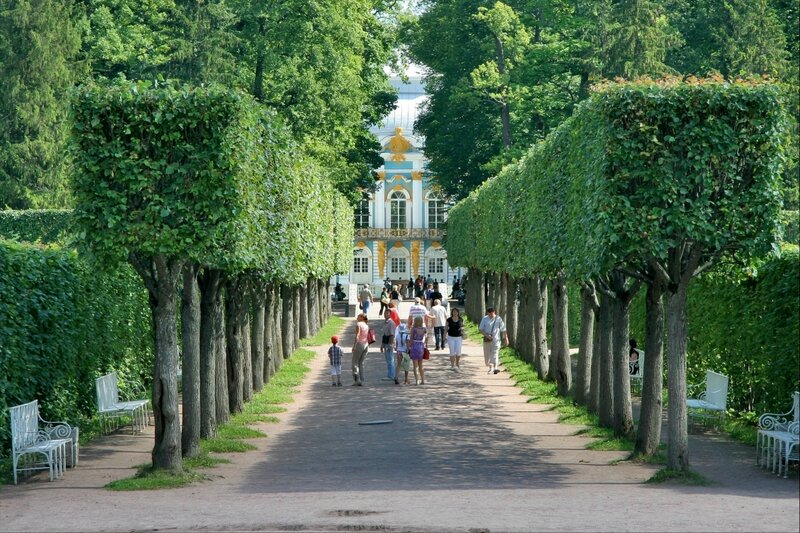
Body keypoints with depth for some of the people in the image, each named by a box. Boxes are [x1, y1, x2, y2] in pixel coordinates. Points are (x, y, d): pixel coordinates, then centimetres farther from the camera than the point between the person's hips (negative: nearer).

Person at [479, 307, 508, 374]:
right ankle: (490, 368, 23)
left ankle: (495, 368, -25)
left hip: (496, 339, -2)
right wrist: (486, 335, -12)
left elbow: (503, 330, 6)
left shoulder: (498, 319, 0)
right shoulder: (484, 319, 3)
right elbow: (480, 329, 2)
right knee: (487, 355, 6)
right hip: (487, 340, 2)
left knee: (495, 353, -16)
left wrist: (506, 338, 6)